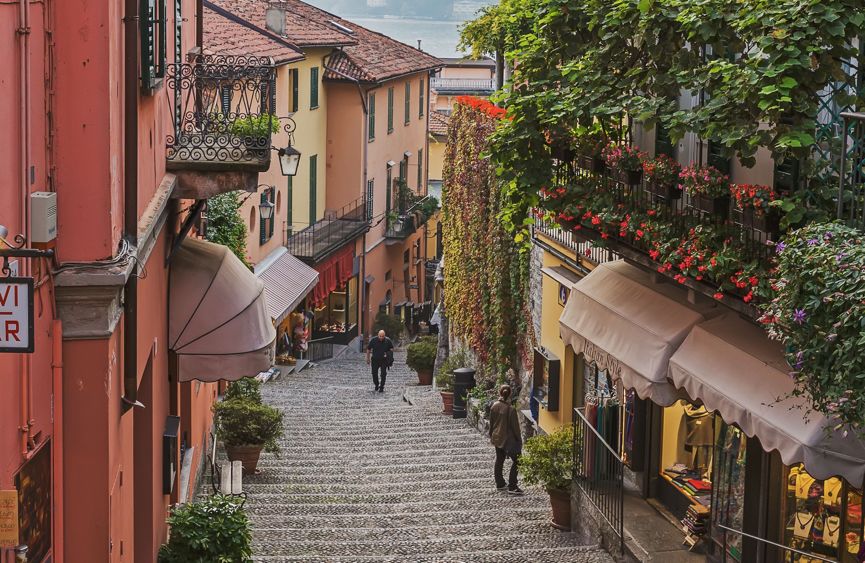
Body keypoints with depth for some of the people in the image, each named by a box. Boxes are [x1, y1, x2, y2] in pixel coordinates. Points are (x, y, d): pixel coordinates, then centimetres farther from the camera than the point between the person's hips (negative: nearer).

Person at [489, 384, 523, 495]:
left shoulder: (494, 406, -5)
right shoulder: (511, 409, -22)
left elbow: (491, 423, 6)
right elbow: (515, 426, -15)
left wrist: (491, 435, 19)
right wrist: (519, 439, -3)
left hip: (497, 437, 7)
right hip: (508, 439, -6)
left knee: (499, 460, 18)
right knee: (516, 461, 1)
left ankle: (500, 484, 27)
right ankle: (512, 487, -3)